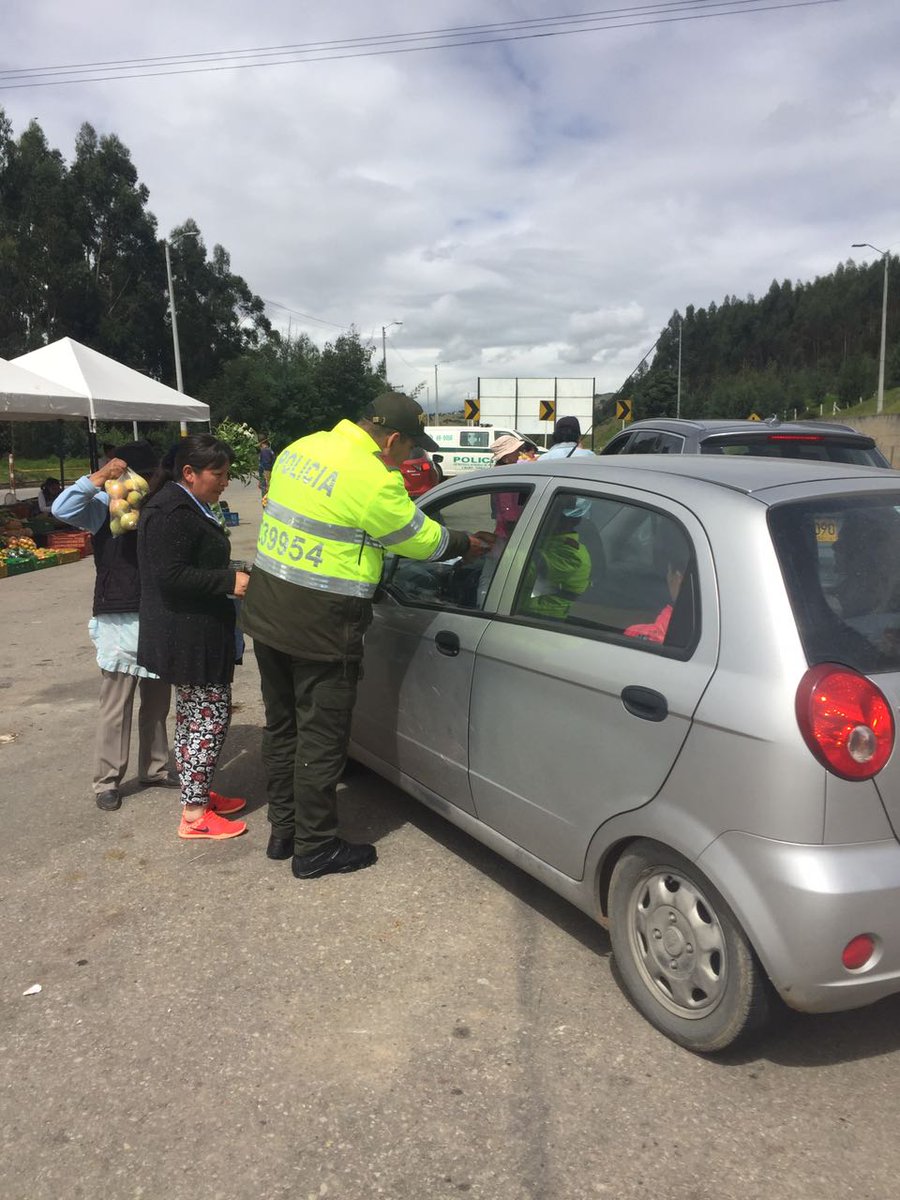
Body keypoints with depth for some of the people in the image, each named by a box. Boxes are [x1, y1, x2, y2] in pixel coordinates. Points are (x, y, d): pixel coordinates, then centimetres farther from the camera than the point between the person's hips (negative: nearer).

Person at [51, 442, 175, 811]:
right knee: (116, 704, 1)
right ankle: (107, 780, 14)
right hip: (118, 619, -5)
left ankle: (154, 768, 30)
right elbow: (62, 509, -22)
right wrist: (99, 476, -24)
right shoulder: (103, 506, -5)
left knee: (157, 700, 15)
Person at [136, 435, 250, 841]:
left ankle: (198, 794, 30)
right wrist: (229, 580, -24)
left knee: (194, 715, 17)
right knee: (210, 716, -4)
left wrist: (232, 575, 14)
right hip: (188, 636, -11)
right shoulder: (172, 513, -20)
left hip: (192, 634, 11)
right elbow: (169, 576, -26)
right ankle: (194, 815, 5)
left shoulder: (186, 505, 15)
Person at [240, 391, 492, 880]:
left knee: (282, 727, 19)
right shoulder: (374, 481, -19)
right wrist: (467, 544, 11)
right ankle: (314, 849, 21)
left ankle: (283, 830, 34)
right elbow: (422, 539, -6)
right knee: (320, 739, 6)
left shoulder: (301, 448, 6)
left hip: (267, 614, 8)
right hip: (320, 628, -8)